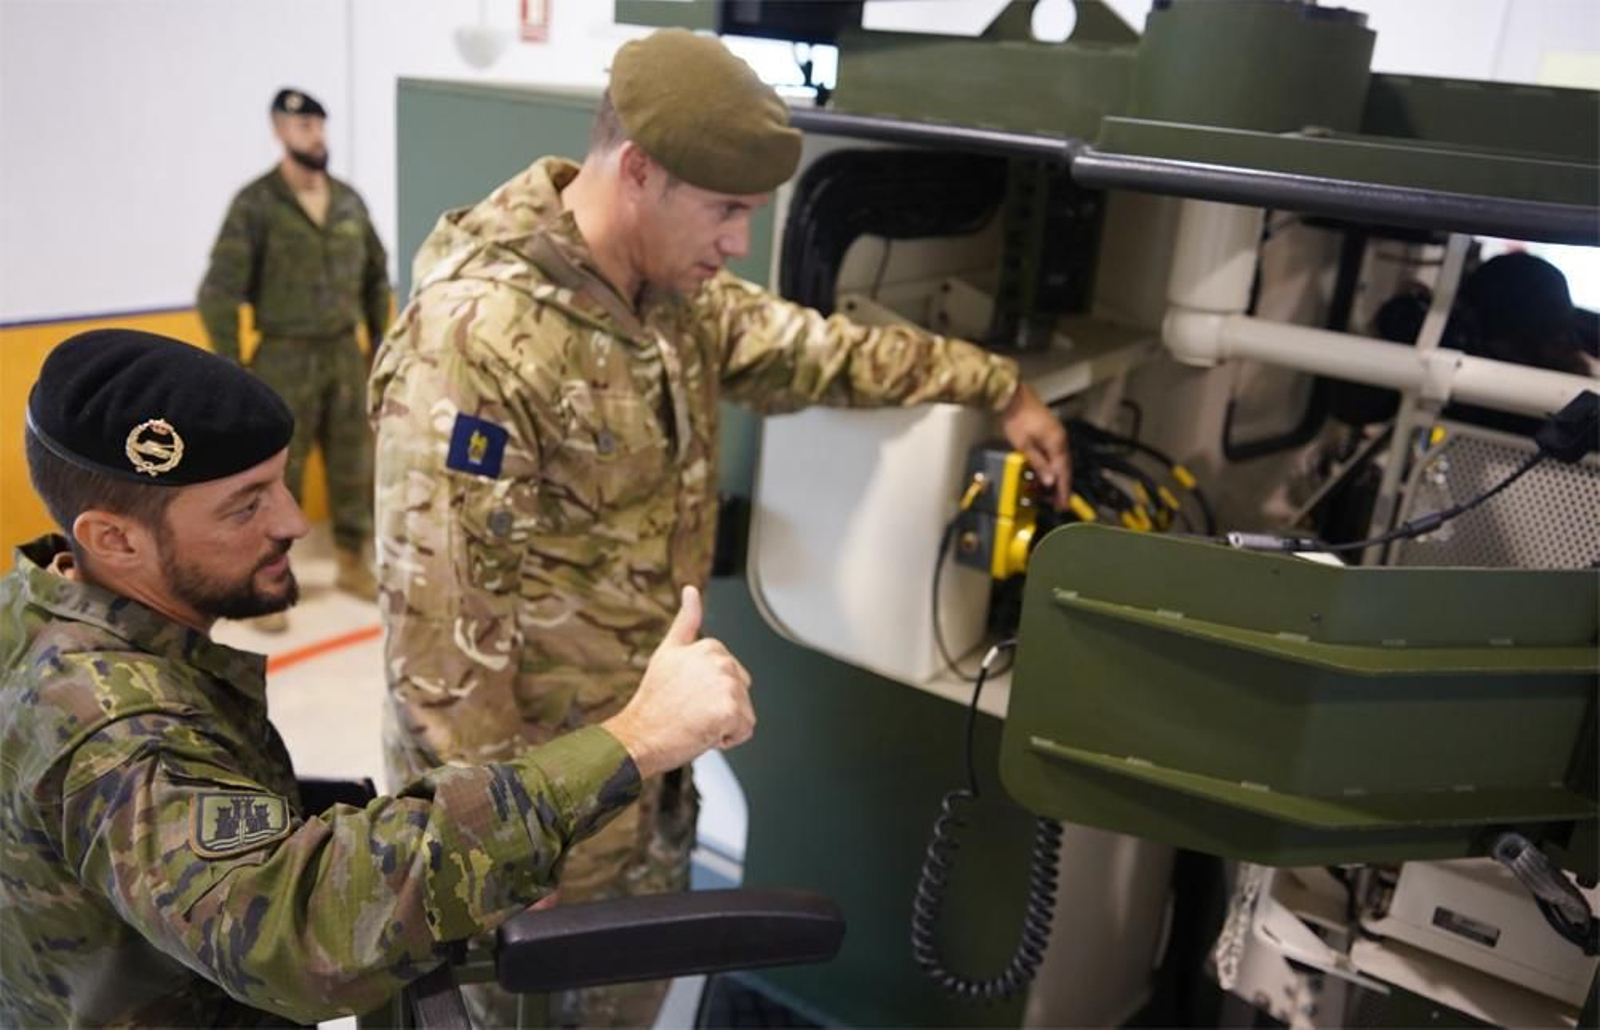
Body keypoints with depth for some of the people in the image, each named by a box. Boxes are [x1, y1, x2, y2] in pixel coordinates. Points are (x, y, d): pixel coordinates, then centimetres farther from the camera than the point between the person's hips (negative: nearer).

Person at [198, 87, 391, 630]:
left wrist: (379, 345, 12)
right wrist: (232, 372, -10)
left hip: (345, 355, 5)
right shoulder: (256, 203, -10)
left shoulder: (348, 200, 6)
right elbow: (219, 292, -11)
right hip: (286, 359, -5)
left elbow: (376, 275, 15)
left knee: (354, 468, 12)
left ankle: (353, 564, 28)